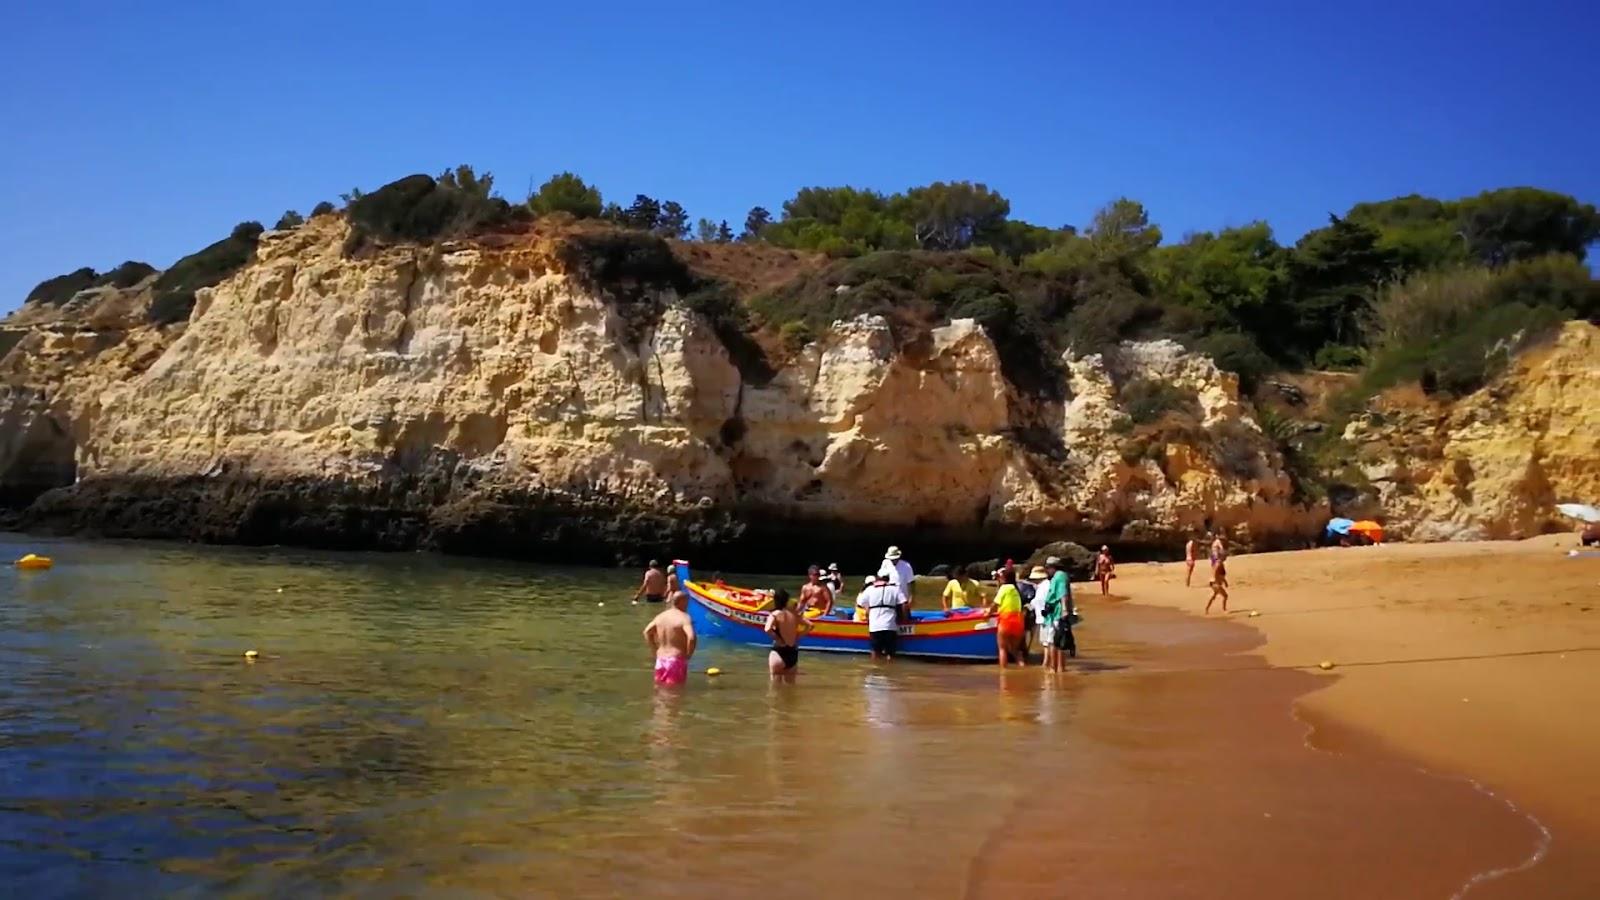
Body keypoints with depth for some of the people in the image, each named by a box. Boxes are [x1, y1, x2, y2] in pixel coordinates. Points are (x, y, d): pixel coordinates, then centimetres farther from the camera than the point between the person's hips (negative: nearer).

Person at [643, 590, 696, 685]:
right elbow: (691, 637, -28)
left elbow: (647, 632, 14)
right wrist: (688, 655, -13)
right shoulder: (684, 617, -14)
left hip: (660, 660, 7)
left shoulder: (661, 616, 7)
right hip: (676, 661, -7)